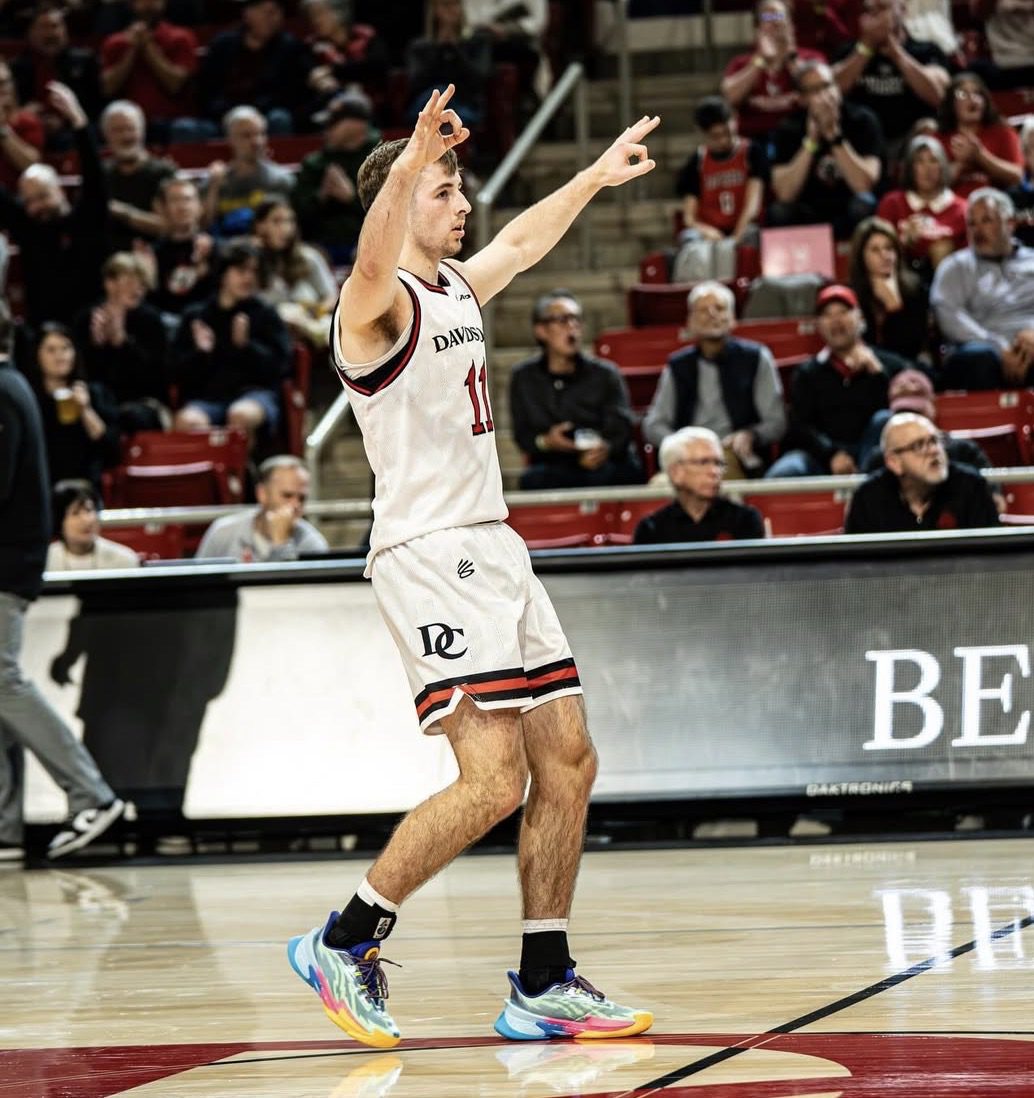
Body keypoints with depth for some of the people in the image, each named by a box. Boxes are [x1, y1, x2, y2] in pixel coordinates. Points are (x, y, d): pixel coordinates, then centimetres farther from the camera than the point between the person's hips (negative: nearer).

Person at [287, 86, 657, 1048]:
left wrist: (595, 178, 47)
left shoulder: (456, 287, 17)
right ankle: (344, 941, -5)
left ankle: (543, 985, 13)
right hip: (429, 555, -9)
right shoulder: (378, 304, -10)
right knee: (493, 778, -17)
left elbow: (522, 242, 38)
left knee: (567, 761, 7)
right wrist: (413, 161, -52)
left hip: (494, 551, 9)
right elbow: (374, 257, -35)